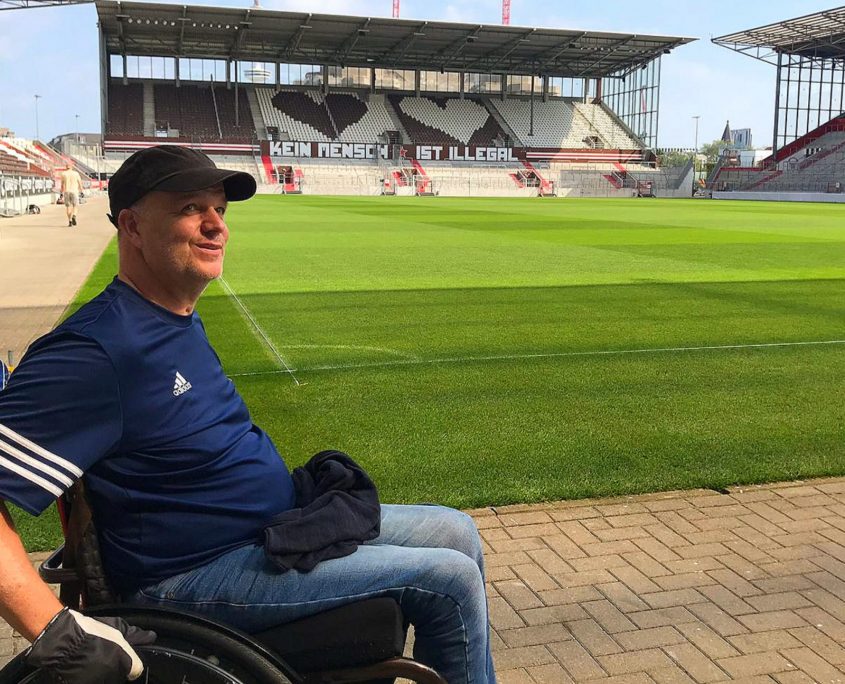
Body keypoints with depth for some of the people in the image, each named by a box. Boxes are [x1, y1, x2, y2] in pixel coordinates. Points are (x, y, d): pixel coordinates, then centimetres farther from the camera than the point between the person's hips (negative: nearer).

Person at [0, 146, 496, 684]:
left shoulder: (183, 322, 8)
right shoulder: (95, 351, -24)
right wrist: (56, 633, -36)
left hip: (283, 525, 10)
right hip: (200, 575, -10)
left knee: (456, 532, 12)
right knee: (451, 579, -13)